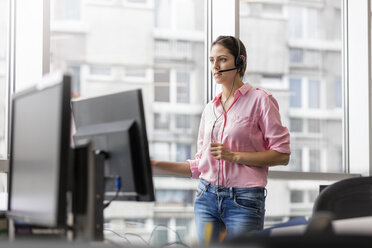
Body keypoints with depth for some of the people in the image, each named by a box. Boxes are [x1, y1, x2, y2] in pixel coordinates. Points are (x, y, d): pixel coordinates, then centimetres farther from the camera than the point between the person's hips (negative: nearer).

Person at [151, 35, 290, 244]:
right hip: (207, 197, 5)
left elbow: (282, 154, -7)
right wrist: (156, 164, 7)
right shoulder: (210, 109, 15)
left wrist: (234, 156, -14)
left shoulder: (260, 99, -1)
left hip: (244, 201, -5)